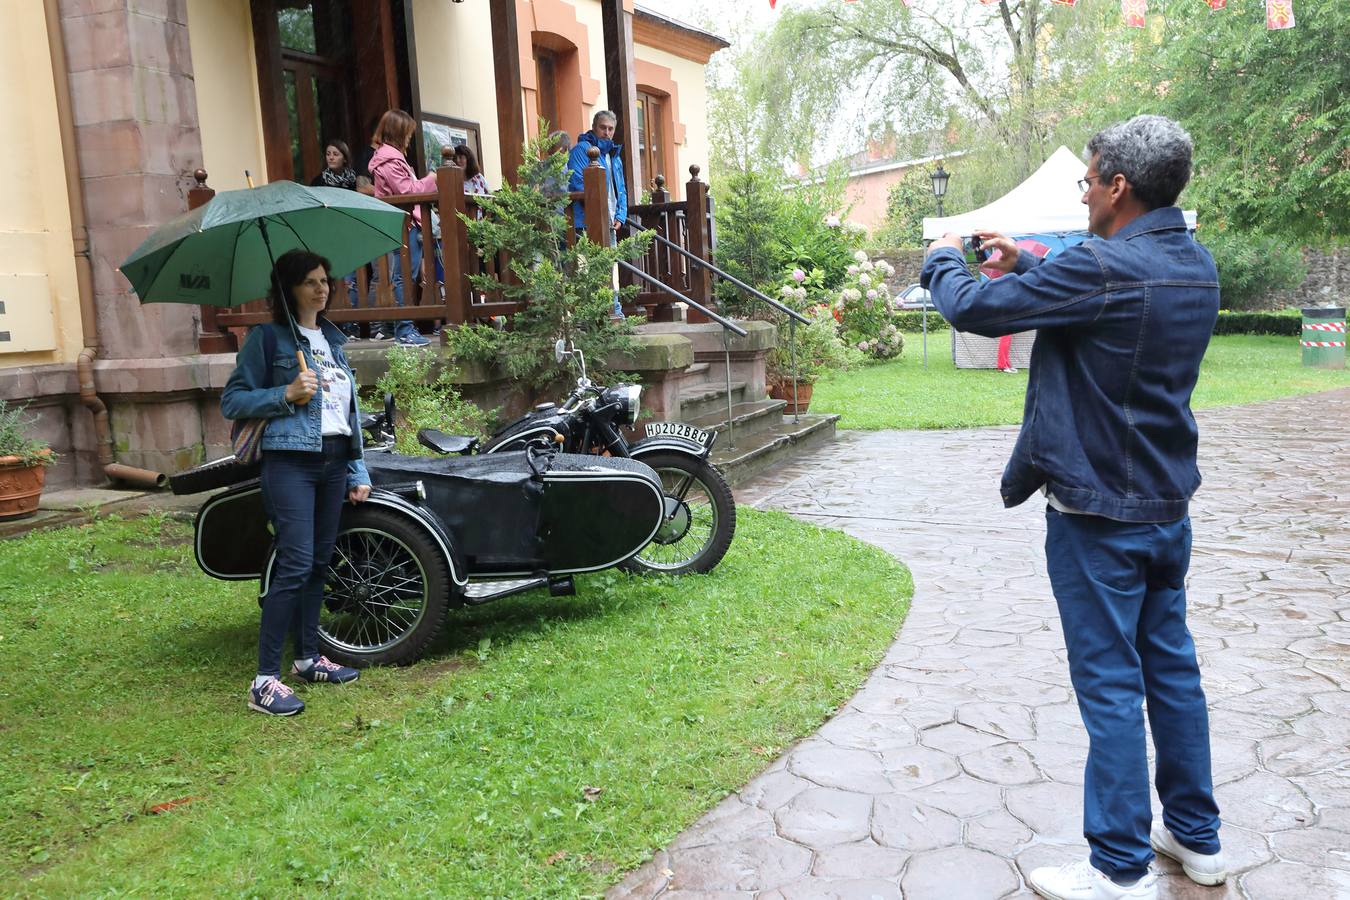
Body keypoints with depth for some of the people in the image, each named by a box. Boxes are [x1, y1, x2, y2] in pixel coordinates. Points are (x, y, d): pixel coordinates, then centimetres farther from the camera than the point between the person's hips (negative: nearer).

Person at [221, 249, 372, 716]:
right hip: (290, 461, -7)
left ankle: (308, 657, 25)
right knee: (295, 566, -14)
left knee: (319, 563, 12)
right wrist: (286, 394, -18)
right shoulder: (267, 337, -2)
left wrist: (358, 471, 16)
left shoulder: (332, 338, 18)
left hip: (333, 462, 7)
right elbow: (232, 401, -5)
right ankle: (264, 681, -9)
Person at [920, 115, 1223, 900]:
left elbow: (975, 309, -17)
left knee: (1110, 685, 0)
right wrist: (1022, 264, 17)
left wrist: (944, 260, 4)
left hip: (1098, 516, -8)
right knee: (1172, 667, 17)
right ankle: (1197, 836, 31)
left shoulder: (1105, 267, -22)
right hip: (1169, 506, 8)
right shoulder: (1197, 266, 5)